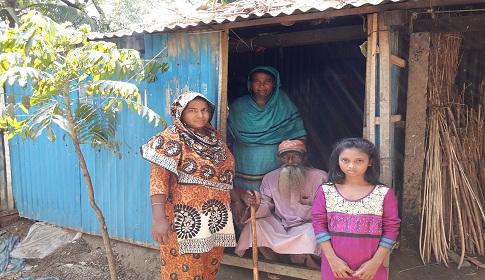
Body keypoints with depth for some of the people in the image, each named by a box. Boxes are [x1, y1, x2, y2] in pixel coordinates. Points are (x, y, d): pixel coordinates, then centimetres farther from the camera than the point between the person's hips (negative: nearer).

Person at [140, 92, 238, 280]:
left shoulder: (214, 138, 12)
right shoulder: (170, 140, -9)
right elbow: (158, 179, -18)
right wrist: (159, 219, -27)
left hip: (215, 219, 7)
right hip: (185, 220, -6)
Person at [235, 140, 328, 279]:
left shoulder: (320, 177, -10)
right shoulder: (270, 178, -2)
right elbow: (266, 209, -6)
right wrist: (256, 206, -29)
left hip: (307, 227, -3)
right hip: (280, 225, 3)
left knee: (308, 239, -34)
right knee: (255, 224, -21)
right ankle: (279, 262, 5)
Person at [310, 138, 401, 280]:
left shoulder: (384, 194, -6)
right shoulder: (326, 191, -4)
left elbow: (391, 228, -2)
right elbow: (319, 224, -3)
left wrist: (376, 261, -8)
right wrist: (332, 259, -8)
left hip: (370, 267, 0)